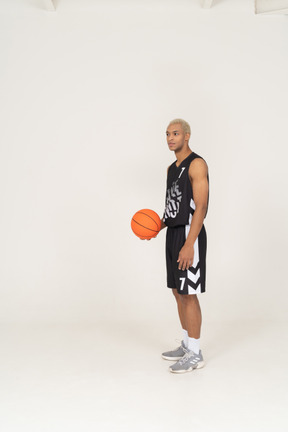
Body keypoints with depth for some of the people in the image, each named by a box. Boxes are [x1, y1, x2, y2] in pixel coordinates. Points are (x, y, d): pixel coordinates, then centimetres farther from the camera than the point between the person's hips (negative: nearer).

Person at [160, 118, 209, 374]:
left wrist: (189, 245, -24)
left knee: (189, 294, -6)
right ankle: (187, 345, 26)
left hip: (190, 234, -9)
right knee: (178, 292, 13)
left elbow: (200, 207, -19)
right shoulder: (172, 168, 17)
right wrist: (158, 227, 7)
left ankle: (195, 355, 4)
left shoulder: (197, 164, -11)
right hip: (173, 233, 9)